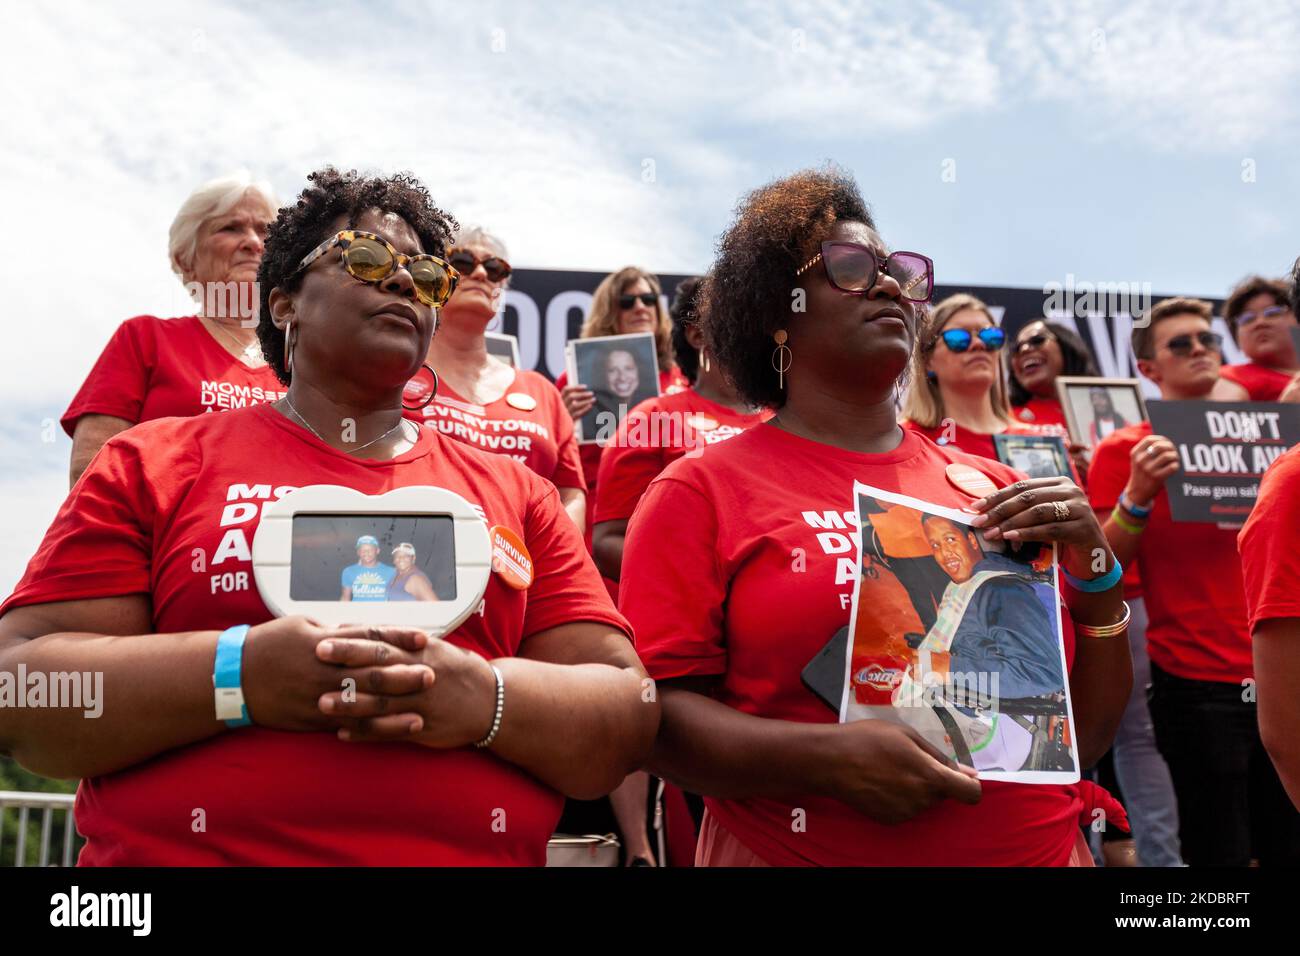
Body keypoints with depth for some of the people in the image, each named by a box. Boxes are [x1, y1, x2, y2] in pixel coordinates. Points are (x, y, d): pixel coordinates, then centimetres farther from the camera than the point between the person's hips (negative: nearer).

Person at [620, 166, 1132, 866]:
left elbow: (1086, 737, 6)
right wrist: (827, 758, -24)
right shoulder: (702, 492, -7)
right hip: (793, 849, -3)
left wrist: (1093, 577, -8)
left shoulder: (991, 488, 4)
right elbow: (656, 716, -12)